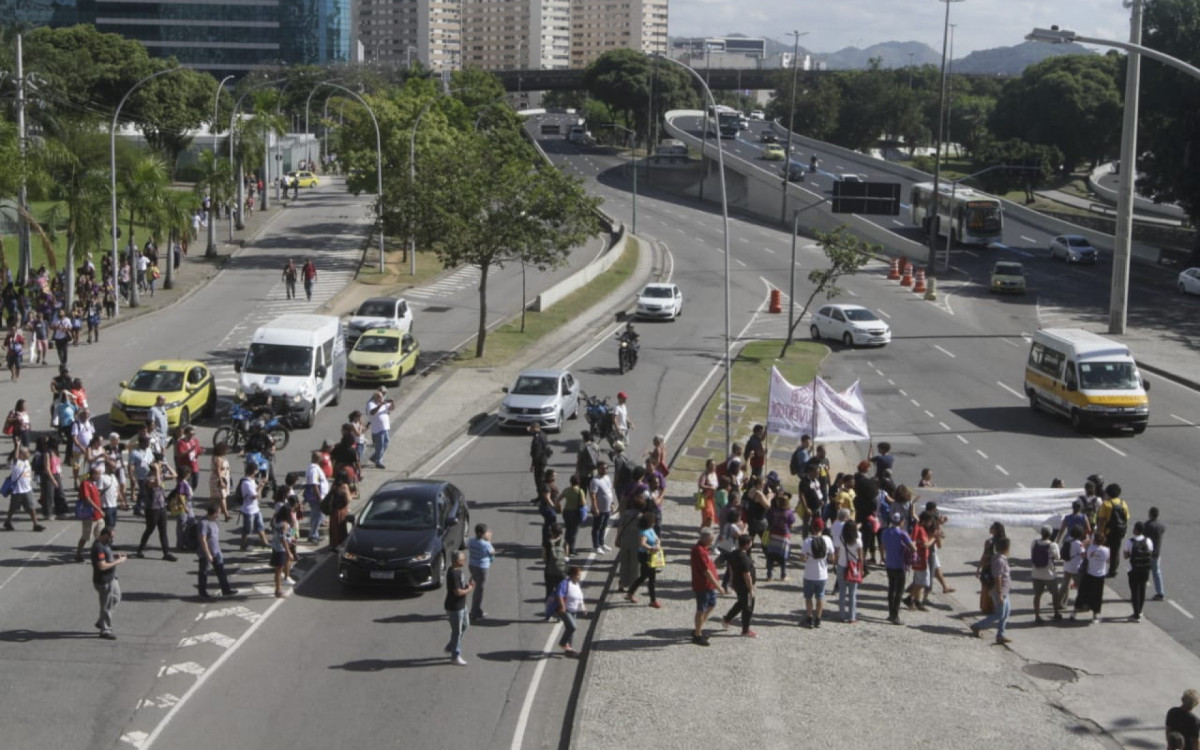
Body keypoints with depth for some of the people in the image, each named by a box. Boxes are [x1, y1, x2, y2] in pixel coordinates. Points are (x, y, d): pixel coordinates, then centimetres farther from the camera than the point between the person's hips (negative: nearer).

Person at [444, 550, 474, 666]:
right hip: (454, 607, -10)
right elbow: (458, 592, -28)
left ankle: (450, 647, 35)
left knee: (465, 625, 22)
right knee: (457, 631, 2)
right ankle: (455, 656, 15)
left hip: (461, 605, 10)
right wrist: (469, 589, -12)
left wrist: (468, 585, -2)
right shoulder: (453, 574, -27)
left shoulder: (459, 570, 5)